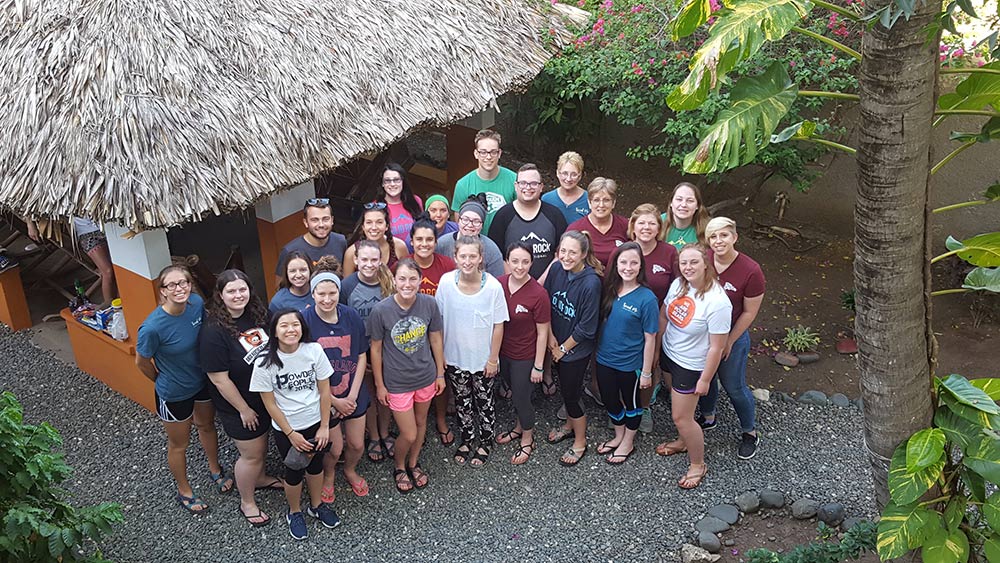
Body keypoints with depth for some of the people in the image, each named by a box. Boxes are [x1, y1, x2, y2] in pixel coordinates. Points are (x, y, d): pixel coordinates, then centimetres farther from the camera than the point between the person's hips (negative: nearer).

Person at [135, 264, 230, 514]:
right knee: (179, 444, 19)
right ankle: (184, 491, 45)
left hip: (202, 380, 5)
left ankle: (215, 470, 57)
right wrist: (164, 381, 0)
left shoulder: (197, 303, -20)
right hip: (174, 394, -5)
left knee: (207, 426, 29)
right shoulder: (153, 327, -35)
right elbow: (142, 363, -16)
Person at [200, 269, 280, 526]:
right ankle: (247, 502, 34)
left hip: (266, 396, 7)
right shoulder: (214, 331, -28)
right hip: (238, 406, -7)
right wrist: (243, 409, -17)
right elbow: (219, 379, -24)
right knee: (251, 454, 10)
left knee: (262, 442, 27)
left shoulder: (257, 314, -8)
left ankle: (259, 478, 55)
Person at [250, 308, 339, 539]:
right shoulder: (265, 362, -20)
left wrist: (324, 426, -5)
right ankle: (294, 512, 41)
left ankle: (317, 505, 46)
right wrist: (291, 434, -9)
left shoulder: (314, 350, -16)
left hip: (316, 422, 2)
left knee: (316, 465, 20)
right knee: (294, 472, 14)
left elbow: (324, 390, -7)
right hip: (286, 428, -2)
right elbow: (270, 403, -12)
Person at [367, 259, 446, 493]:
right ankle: (399, 467, 36)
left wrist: (440, 374, 6)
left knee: (421, 423, 22)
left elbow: (436, 340, 0)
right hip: (397, 382, -3)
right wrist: (380, 385, -3)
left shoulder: (429, 304, -14)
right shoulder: (381, 310, -21)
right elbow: (376, 349, -9)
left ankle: (413, 463, 48)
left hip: (425, 377, 3)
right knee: (409, 434, 4)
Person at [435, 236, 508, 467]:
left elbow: (498, 325, -10)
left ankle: (485, 442, 39)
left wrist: (493, 359, -6)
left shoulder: (493, 286, -20)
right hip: (455, 357, 2)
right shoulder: (446, 282, -15)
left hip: (483, 359, -2)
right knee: (462, 401, 20)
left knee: (484, 402, 16)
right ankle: (466, 439, 43)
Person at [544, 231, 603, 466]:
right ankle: (569, 425, 47)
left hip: (577, 348, -5)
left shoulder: (591, 283, -28)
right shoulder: (557, 268, -11)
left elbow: (586, 328, -21)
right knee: (565, 387, 22)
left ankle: (580, 442, 27)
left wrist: (563, 348, -10)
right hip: (558, 343, 6)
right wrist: (551, 337, -2)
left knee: (570, 393, 6)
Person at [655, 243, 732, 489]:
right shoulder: (678, 285, -10)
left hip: (690, 367, -6)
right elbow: (663, 315, 7)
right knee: (679, 407, 27)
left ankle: (698, 465, 27)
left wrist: (705, 380, -16)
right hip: (669, 354, 7)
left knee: (681, 417, 5)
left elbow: (716, 347, -23)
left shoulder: (717, 303, -30)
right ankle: (683, 441, 53)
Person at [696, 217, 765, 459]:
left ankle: (750, 433, 33)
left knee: (734, 387, 10)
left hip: (732, 337, -4)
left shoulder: (751, 271, -23)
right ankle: (707, 417, 49)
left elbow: (749, 312, -13)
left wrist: (729, 341, -9)